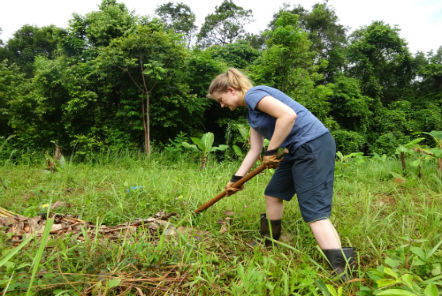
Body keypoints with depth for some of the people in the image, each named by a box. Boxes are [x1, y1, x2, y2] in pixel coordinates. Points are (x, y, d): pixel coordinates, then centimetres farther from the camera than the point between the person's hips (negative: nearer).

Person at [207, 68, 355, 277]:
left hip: (314, 146, -10)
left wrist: (271, 151, -18)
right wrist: (236, 179, 23)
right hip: (299, 150, 10)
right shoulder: (251, 112, 19)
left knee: (314, 212, -12)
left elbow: (288, 115, -26)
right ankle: (269, 242, 39)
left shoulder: (253, 94, -11)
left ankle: (344, 270, -10)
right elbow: (254, 150, 21)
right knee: (273, 194, 20)